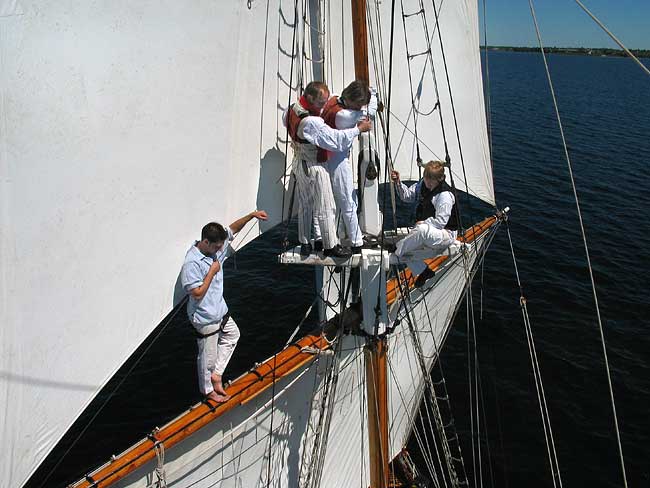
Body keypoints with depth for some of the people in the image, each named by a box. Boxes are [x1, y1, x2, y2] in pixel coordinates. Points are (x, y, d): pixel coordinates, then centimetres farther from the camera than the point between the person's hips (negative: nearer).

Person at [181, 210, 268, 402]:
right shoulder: (192, 263, -29)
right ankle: (208, 390, 34)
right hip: (206, 319, -9)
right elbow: (197, 293, -28)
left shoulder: (215, 247, -6)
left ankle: (216, 374, 35)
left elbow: (232, 229, 6)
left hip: (220, 311, 9)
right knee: (208, 355, 11)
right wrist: (212, 272, -23)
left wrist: (252, 215, -7)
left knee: (233, 335, 29)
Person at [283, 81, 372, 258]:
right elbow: (337, 140, -27)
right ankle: (330, 246, 14)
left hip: (299, 162, 9)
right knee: (325, 208, 4)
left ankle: (304, 243, 27)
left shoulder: (292, 109, -3)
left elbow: (285, 121, 21)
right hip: (314, 167, -9)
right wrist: (359, 128, -16)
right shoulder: (312, 122, -31)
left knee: (304, 205, 18)